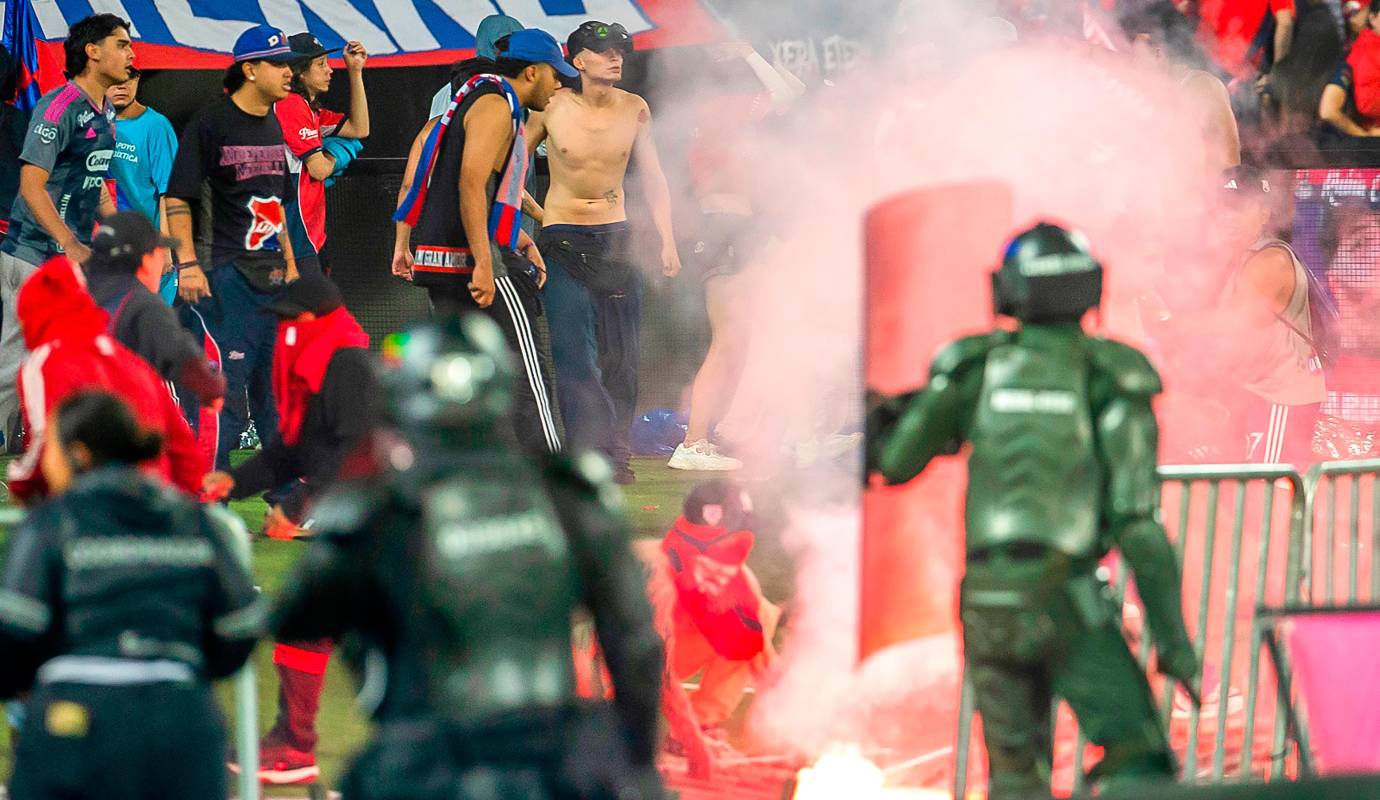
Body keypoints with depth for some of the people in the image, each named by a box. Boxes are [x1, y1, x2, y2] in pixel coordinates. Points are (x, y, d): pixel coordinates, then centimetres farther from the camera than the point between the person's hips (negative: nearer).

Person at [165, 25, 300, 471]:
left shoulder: (272, 125, 15)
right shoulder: (210, 124, -9)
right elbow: (177, 199, -11)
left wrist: (289, 261, 20)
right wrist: (187, 265, -19)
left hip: (273, 277, 8)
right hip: (227, 274, -8)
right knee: (227, 390, -11)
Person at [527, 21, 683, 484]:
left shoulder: (633, 110, 2)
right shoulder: (552, 108, -7)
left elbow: (653, 179, 9)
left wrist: (667, 241, 3)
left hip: (616, 238, 3)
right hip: (563, 242, -3)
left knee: (621, 355, 2)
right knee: (576, 353, -13)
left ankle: (617, 455, 10)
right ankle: (593, 454, -15)